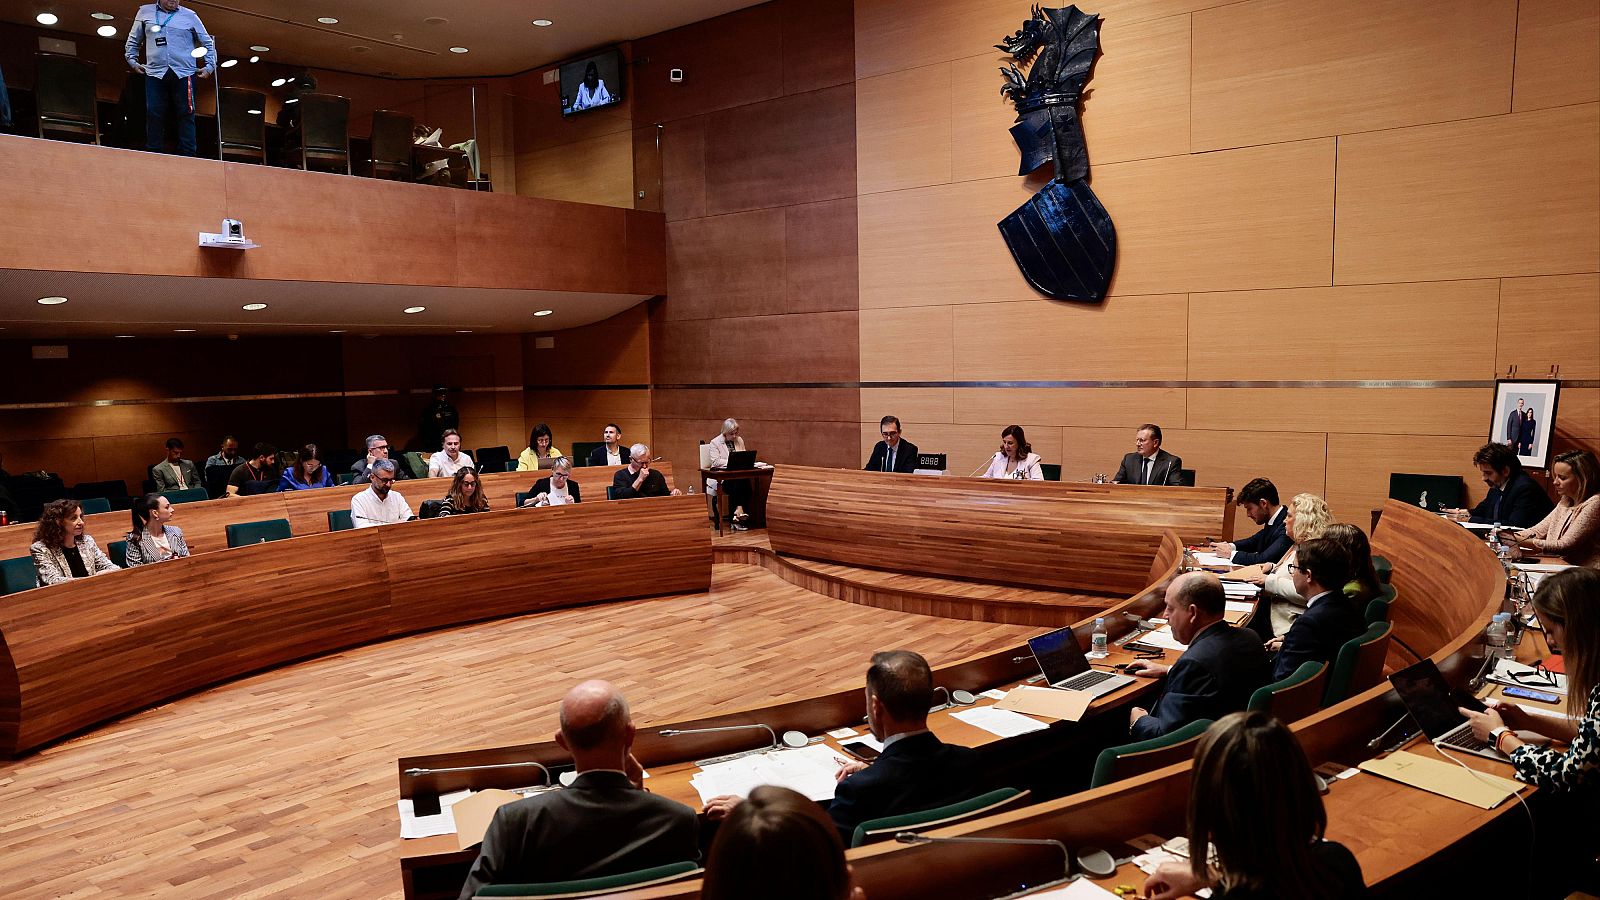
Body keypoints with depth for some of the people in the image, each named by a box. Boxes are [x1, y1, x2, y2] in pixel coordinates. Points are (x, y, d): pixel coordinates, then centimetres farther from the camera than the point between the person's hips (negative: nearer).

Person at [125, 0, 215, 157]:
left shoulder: (190, 16, 12)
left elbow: (208, 43, 18)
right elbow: (133, 41, 25)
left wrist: (209, 66, 9)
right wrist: (132, 61, 15)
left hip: (184, 74, -1)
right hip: (155, 73, 1)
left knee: (186, 115, -6)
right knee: (154, 115, -5)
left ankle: (188, 157, -6)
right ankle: (153, 155, -3)